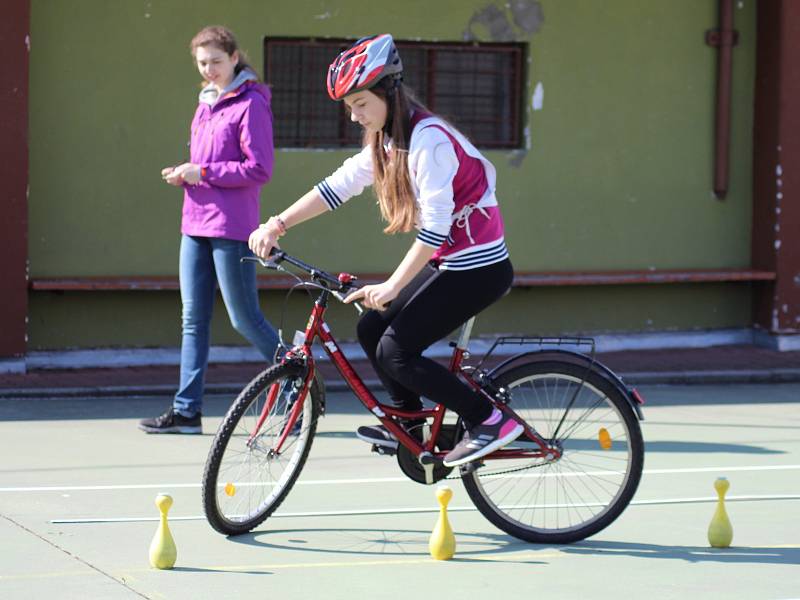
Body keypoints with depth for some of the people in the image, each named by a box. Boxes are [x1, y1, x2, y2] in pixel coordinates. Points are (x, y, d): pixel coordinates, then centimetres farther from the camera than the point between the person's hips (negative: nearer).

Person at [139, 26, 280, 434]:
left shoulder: (250, 104, -9)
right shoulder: (206, 104, 16)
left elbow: (259, 168, -16)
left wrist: (204, 173, -16)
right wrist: (184, 174, 5)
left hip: (231, 229, -8)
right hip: (196, 224, 8)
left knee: (244, 319, -3)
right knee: (193, 319, 7)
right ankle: (186, 410, 8)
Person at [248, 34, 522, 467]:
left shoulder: (428, 139, -21)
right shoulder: (387, 140, 8)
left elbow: (435, 226, -25)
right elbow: (337, 186, 7)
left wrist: (392, 286, -25)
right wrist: (277, 225, -2)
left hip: (479, 267, -9)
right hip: (448, 262, 9)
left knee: (395, 351, -12)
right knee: (371, 330, 10)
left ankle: (490, 420, -5)